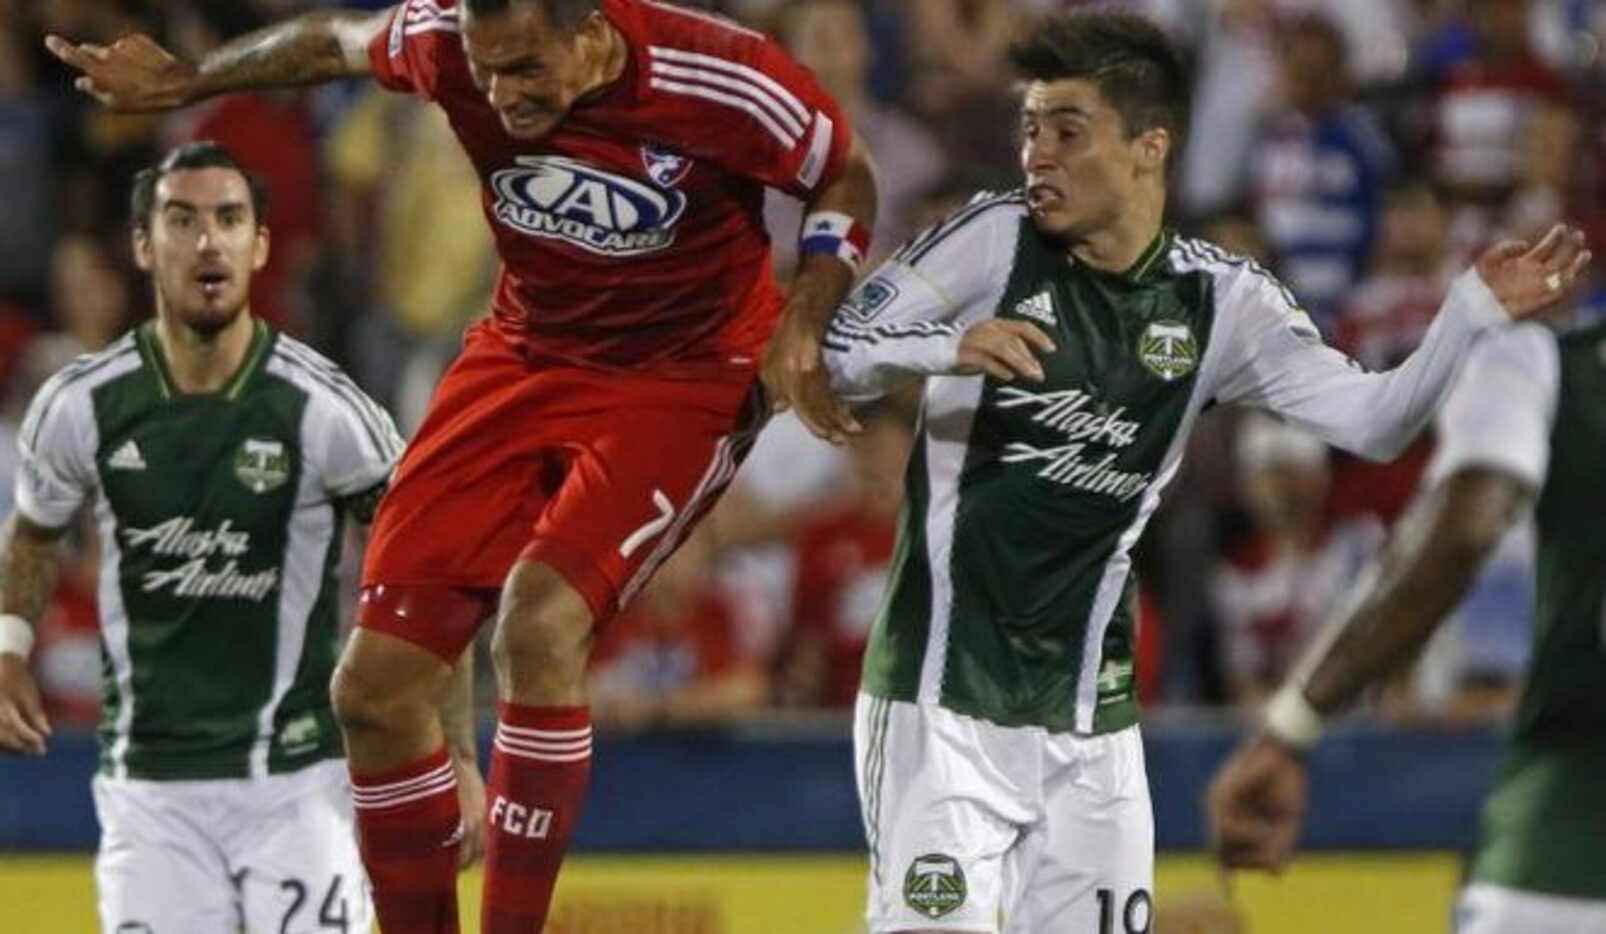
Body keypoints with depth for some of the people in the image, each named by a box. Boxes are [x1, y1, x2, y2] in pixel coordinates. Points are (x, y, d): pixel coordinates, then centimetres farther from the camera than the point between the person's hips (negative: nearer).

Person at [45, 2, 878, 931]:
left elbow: (848, 181, -7)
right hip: (526, 357, 5)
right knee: (376, 682, -2)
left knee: (539, 623, -30)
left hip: (683, 381, -5)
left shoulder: (721, 81, -26)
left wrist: (802, 325, -19)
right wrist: (185, 81, 15)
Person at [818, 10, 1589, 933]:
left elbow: (1374, 422, 1)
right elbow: (838, 355, -7)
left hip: (1087, 704, 3)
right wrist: (950, 347, -27)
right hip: (944, 687, -3)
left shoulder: (1218, 300, 2)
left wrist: (1476, 312, -13)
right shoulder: (995, 240, -6)